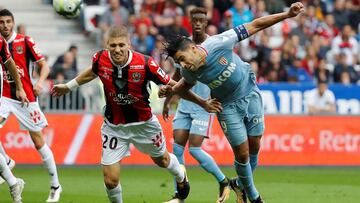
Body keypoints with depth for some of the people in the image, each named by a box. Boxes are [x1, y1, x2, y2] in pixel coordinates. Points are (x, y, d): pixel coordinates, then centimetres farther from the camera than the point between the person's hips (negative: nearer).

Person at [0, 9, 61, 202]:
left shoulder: (25, 41, -5)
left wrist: (40, 82, -21)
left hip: (26, 98, -3)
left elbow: (44, 66, -4)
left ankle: (55, 185, 12)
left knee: (39, 142, 1)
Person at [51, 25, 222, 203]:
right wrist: (69, 86, 21)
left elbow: (172, 85, -15)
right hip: (113, 126, 1)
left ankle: (180, 176, 63)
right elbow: (92, 73, 8)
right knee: (110, 180, -6)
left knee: (162, 160, 26)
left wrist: (201, 102, -15)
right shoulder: (100, 60, -19)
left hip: (143, 123, -1)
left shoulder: (145, 64, -27)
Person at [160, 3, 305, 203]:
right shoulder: (189, 71, -19)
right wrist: (171, 90, -13)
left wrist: (287, 14, -26)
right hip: (228, 106, 0)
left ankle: (240, 184, 33)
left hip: (250, 94, 0)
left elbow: (254, 26, -23)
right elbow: (187, 83, 8)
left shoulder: (218, 43, -29)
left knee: (254, 148, 7)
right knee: (242, 153, -3)